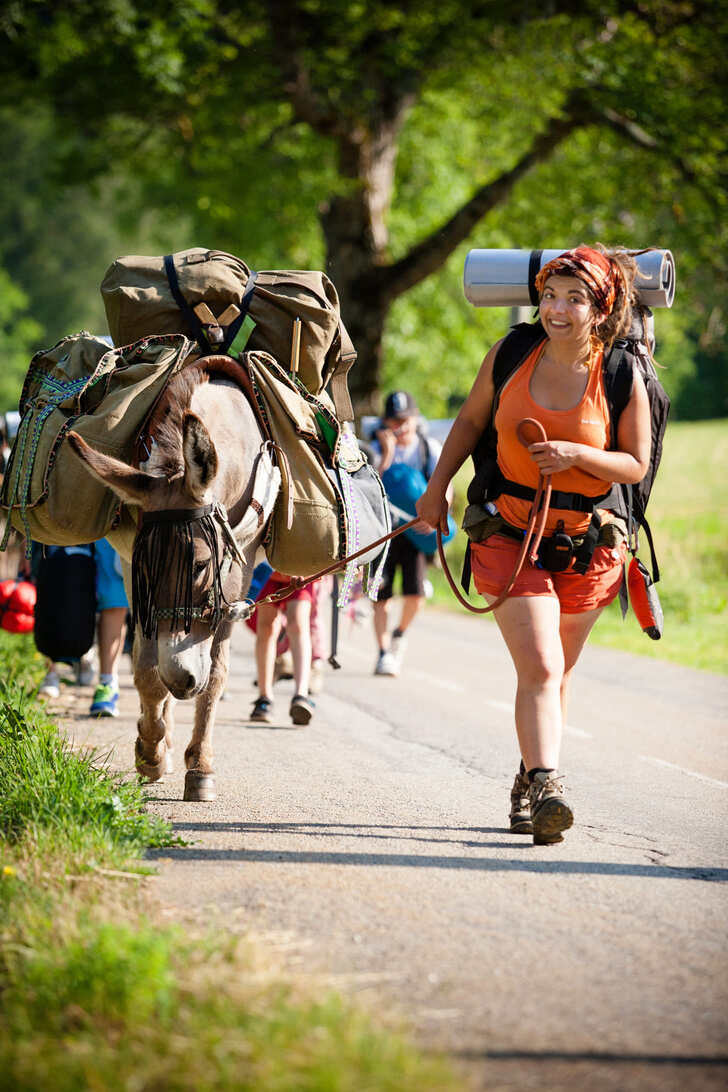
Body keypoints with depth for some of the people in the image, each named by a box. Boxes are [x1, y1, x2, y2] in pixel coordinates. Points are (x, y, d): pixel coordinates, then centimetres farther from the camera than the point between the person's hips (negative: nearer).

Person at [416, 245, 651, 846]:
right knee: (540, 668, -16)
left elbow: (636, 464, -4)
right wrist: (437, 487, 6)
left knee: (553, 676, 13)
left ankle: (530, 781, 31)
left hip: (587, 544, 1)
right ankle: (546, 789, -26)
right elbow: (471, 419, 12)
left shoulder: (622, 378, -7)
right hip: (510, 536, -1)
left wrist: (575, 454, -20)